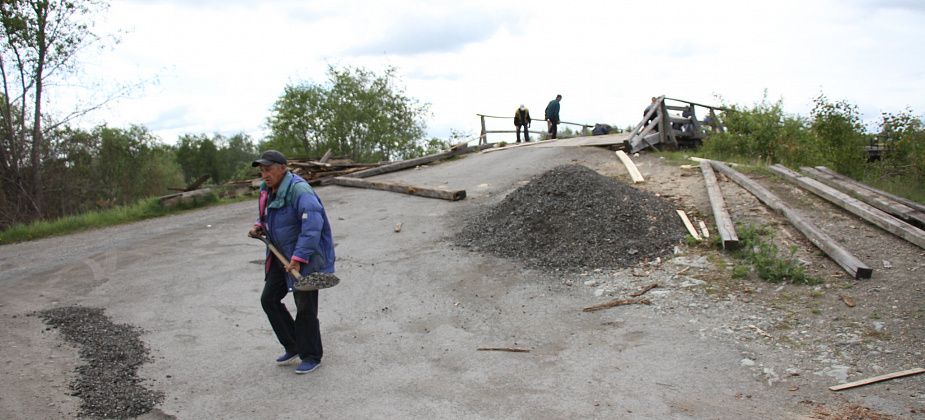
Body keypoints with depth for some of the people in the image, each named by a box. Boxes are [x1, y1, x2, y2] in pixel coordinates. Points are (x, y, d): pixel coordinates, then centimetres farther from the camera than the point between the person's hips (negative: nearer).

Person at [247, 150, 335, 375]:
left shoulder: (298, 190, -23)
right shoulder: (267, 191, 6)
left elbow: (313, 225, -33)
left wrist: (298, 259, -35)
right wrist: (259, 227, 4)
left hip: (305, 255, -9)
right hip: (282, 255, 9)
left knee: (305, 306, -2)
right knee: (269, 299, 11)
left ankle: (311, 356, 15)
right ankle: (293, 347, 25)